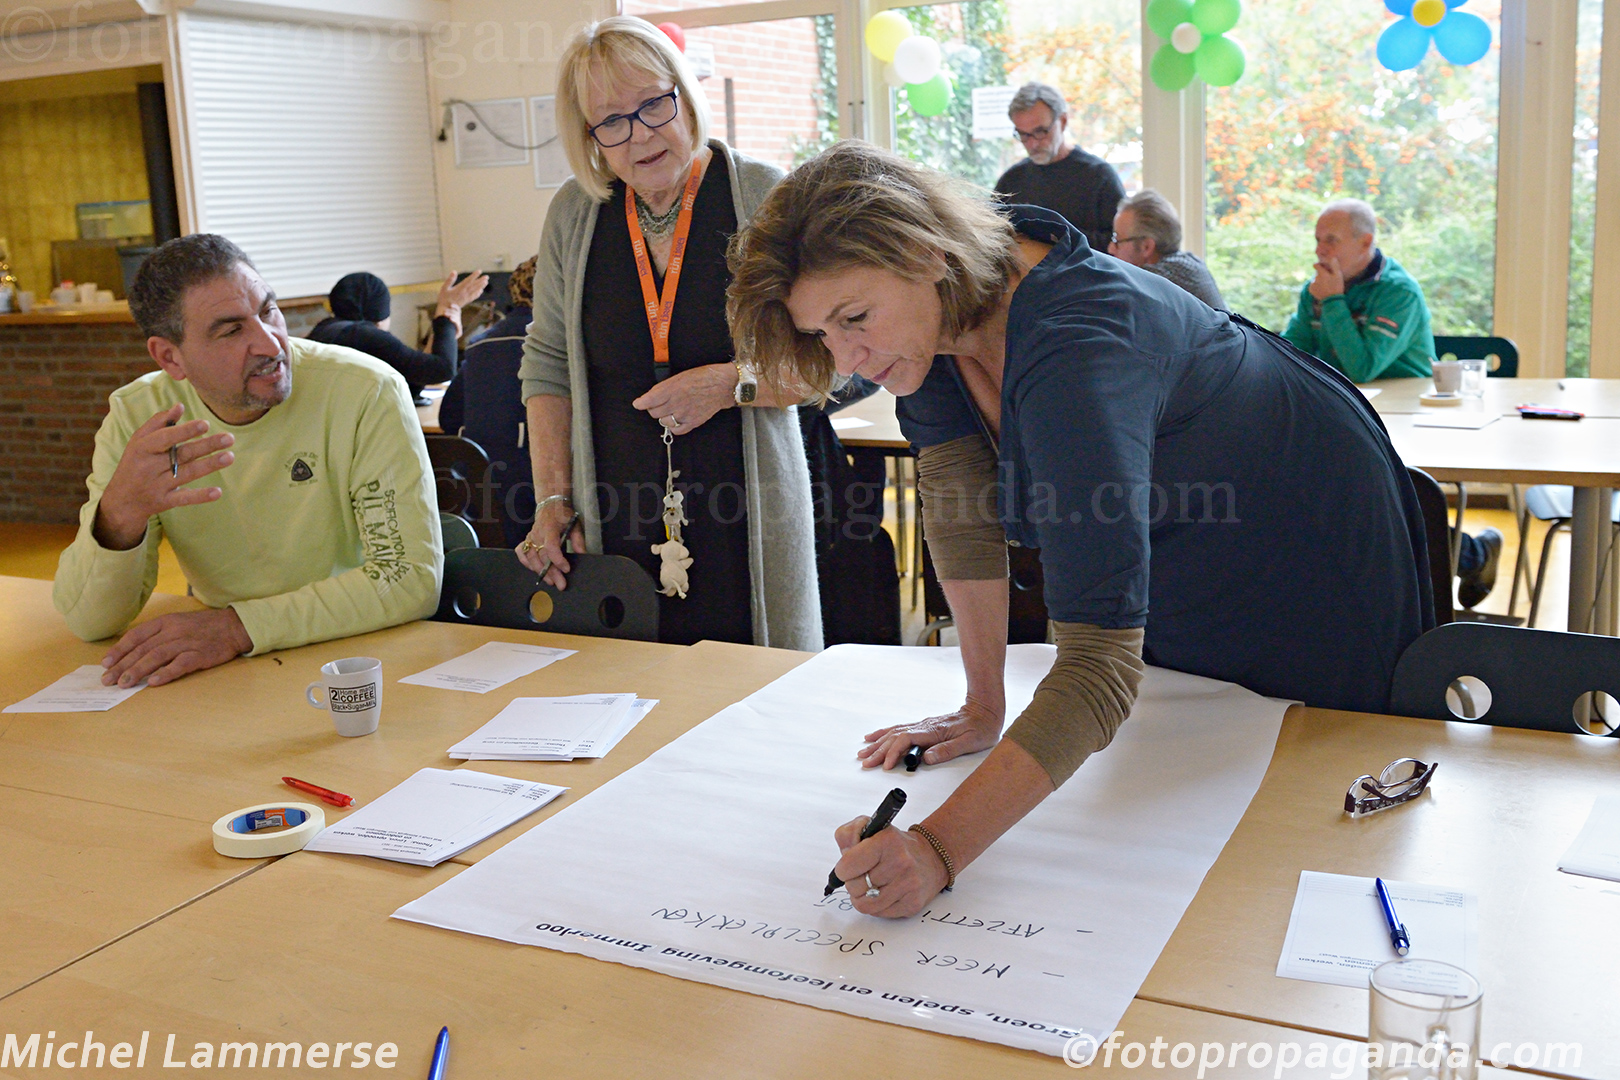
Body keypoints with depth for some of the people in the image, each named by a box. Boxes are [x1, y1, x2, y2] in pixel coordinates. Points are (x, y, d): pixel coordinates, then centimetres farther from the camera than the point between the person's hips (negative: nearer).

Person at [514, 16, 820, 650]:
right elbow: (548, 365, 11)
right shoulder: (574, 214, 6)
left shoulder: (761, 197, -3)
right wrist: (552, 497, 4)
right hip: (618, 525, 2)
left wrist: (732, 385, -15)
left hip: (745, 523, -2)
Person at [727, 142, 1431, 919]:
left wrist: (940, 847, -56)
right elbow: (960, 501, -11)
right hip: (1175, 572, 7)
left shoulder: (1074, 353, -43)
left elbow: (1103, 659, -48)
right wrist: (981, 706, -13)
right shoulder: (925, 310, -20)